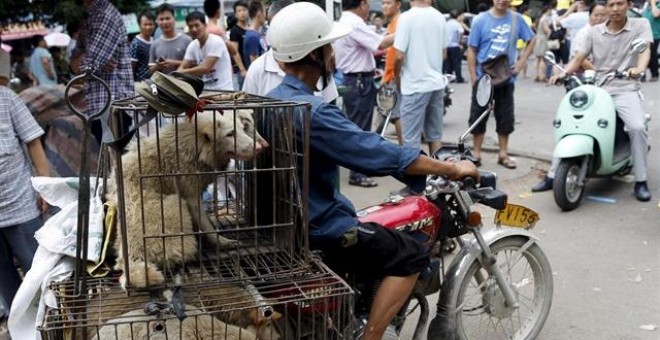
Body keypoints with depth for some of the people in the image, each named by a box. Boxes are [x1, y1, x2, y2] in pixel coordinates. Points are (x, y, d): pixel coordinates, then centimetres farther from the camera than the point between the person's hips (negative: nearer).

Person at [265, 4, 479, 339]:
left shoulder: (274, 99, 5)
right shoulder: (311, 111, -26)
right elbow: (379, 153, -25)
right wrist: (451, 169, -15)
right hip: (315, 228, -10)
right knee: (411, 254, -7)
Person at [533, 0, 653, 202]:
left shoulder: (641, 25, 3)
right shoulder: (594, 32, 9)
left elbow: (645, 49, -13)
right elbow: (578, 59, 4)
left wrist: (639, 68, -36)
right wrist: (563, 74, -18)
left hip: (625, 90, -3)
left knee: (637, 128, -26)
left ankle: (640, 181, -10)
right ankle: (552, 176, 4)